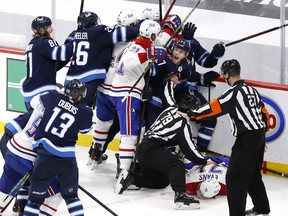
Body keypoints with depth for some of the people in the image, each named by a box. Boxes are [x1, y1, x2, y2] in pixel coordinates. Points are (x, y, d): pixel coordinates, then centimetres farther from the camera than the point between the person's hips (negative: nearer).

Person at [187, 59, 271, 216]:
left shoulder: (234, 92, -14)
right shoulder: (252, 90, 13)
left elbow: (214, 108, -15)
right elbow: (264, 113, 19)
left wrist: (192, 114, -5)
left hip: (247, 138, -9)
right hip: (259, 135, 9)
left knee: (235, 177, -8)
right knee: (253, 174, 23)